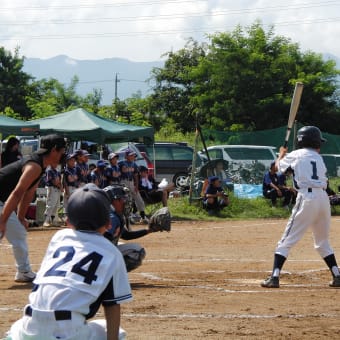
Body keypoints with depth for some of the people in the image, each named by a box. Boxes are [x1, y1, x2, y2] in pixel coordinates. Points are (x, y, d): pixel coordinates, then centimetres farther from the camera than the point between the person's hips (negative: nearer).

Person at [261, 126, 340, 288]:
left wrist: (281, 154, 46)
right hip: (323, 198, 5)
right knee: (323, 242, 20)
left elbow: (278, 166, 23)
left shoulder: (296, 155, 7)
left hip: (307, 198, -5)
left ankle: (274, 277, -12)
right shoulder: (319, 158, 18)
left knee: (286, 240, -3)